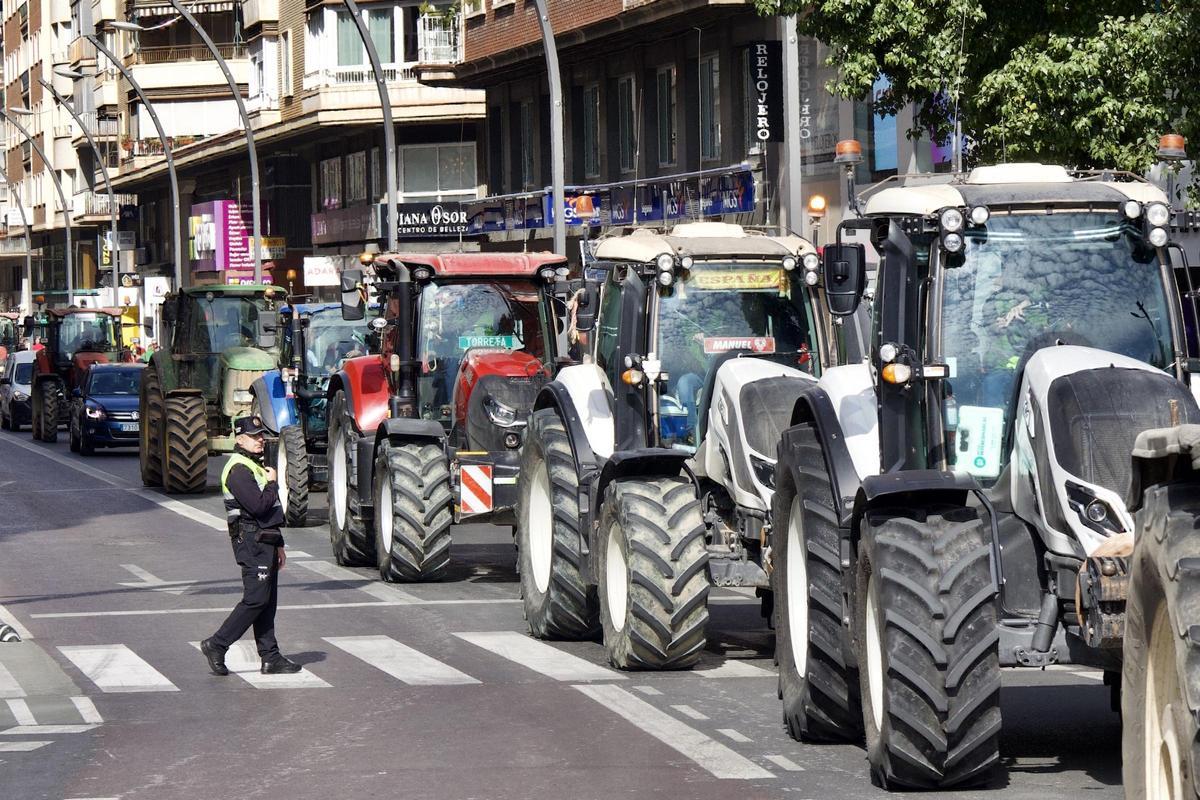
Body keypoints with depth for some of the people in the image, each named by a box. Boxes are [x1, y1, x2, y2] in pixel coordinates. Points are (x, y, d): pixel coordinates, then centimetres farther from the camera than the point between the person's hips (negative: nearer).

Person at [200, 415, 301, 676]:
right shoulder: (239, 469, -13)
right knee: (255, 600, -13)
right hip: (251, 540, -10)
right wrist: (271, 484, -8)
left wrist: (278, 544, 24)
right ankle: (216, 645, -8)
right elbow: (258, 506, -24)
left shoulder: (258, 466, 20)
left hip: (266, 541, 10)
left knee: (267, 601, 7)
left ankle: (270, 658, 7)